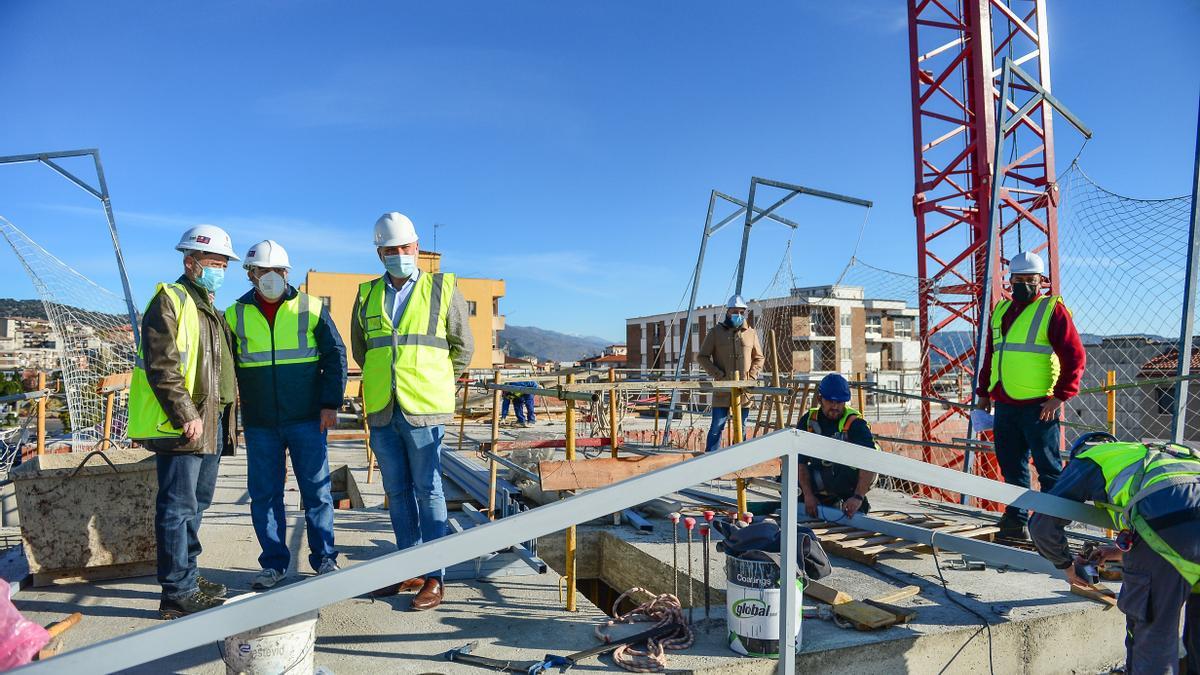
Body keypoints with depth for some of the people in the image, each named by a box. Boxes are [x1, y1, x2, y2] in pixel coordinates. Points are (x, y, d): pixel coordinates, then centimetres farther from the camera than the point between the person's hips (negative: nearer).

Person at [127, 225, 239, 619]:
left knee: (196, 504, 16)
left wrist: (226, 415, 18)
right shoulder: (170, 300, -8)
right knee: (179, 508, -5)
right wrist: (185, 415, -21)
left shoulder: (211, 310, 21)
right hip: (181, 425, -9)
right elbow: (161, 365, -18)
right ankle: (178, 593, 2)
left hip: (211, 424, 10)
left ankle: (187, 578, 28)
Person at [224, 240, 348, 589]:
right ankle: (273, 563, 20)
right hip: (259, 424, 2)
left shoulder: (311, 308, 1)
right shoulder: (235, 315, 6)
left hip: (307, 419, -2)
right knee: (264, 494, 7)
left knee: (317, 491, 3)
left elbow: (335, 355, 2)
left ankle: (325, 557, 17)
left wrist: (331, 403, -5)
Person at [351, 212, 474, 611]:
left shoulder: (443, 290, 1)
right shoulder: (367, 295, 11)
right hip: (382, 411, 4)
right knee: (397, 492, 11)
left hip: (423, 410, -4)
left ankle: (434, 578, 9)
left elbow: (463, 348, 8)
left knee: (427, 491, 0)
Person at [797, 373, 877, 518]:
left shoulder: (855, 424, -20)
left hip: (850, 479, -6)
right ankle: (831, 502, 10)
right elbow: (801, 461, -11)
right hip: (821, 477, 6)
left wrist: (858, 497, -39)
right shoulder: (808, 421, -8)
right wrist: (808, 494, -22)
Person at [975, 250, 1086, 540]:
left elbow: (1075, 356, -9)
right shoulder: (1001, 312, 16)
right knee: (1012, 467, 12)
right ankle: (1016, 521, 22)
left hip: (1039, 406, -6)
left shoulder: (1053, 309, -3)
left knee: (1048, 468, 2)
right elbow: (990, 355, 23)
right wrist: (983, 392, 18)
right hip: (1004, 405, 7)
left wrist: (1060, 396, -16)